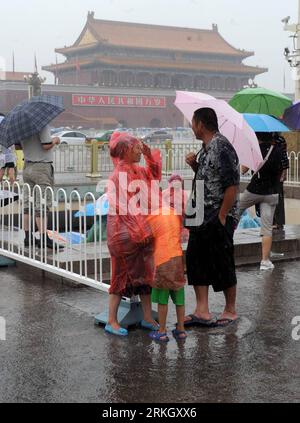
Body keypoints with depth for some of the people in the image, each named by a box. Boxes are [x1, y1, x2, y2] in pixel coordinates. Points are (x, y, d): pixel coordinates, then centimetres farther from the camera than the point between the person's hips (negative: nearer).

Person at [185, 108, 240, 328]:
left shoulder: (222, 147, -17)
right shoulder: (206, 148, 12)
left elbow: (232, 186, -21)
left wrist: (221, 217, -20)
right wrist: (195, 165, 5)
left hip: (219, 219, -9)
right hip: (201, 217, 9)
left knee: (222, 264, 3)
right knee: (196, 261, 7)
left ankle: (231, 310, 20)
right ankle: (202, 312, 13)